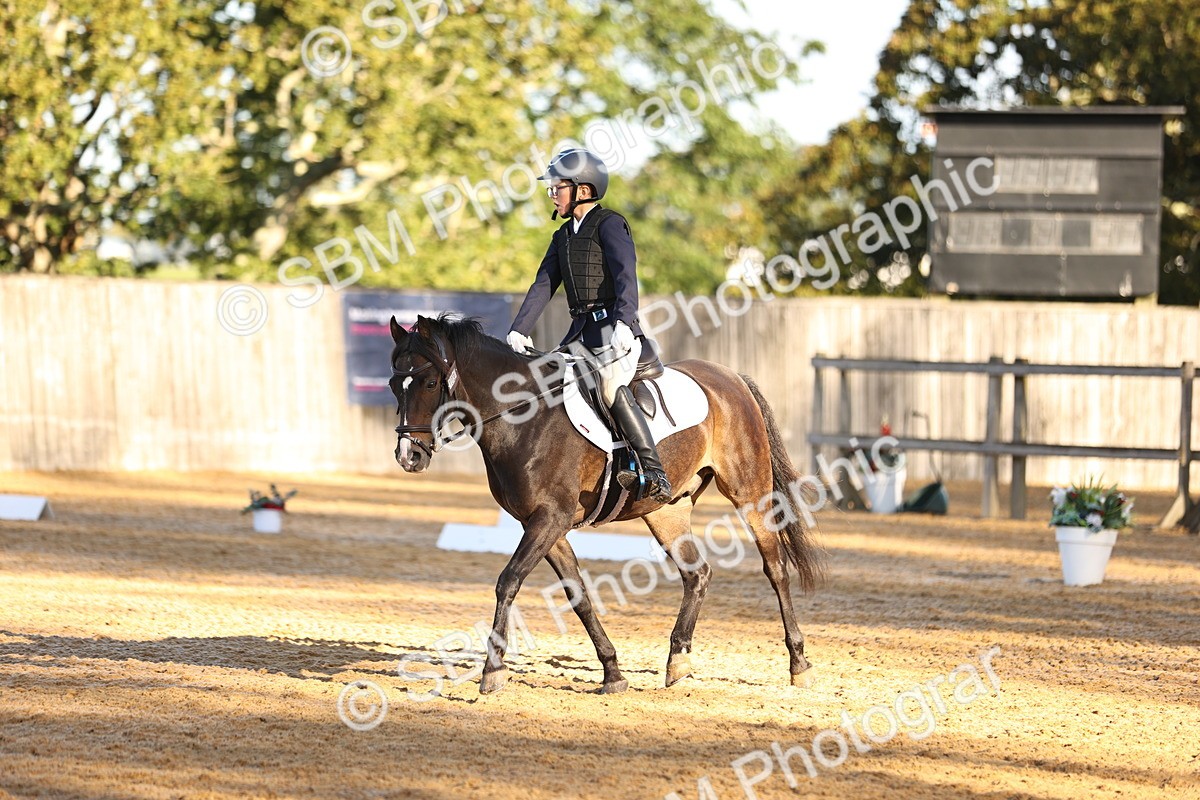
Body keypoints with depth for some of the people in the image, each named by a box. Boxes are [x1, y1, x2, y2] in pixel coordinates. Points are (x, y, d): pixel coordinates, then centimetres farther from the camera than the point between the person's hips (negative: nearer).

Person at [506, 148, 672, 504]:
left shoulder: (609, 224, -7)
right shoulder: (564, 235, 18)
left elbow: (626, 274, -20)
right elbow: (543, 285, 14)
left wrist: (623, 321, -35)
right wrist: (519, 330, 3)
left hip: (614, 325, -9)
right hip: (582, 328, 9)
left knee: (613, 389, -24)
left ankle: (655, 474, -28)